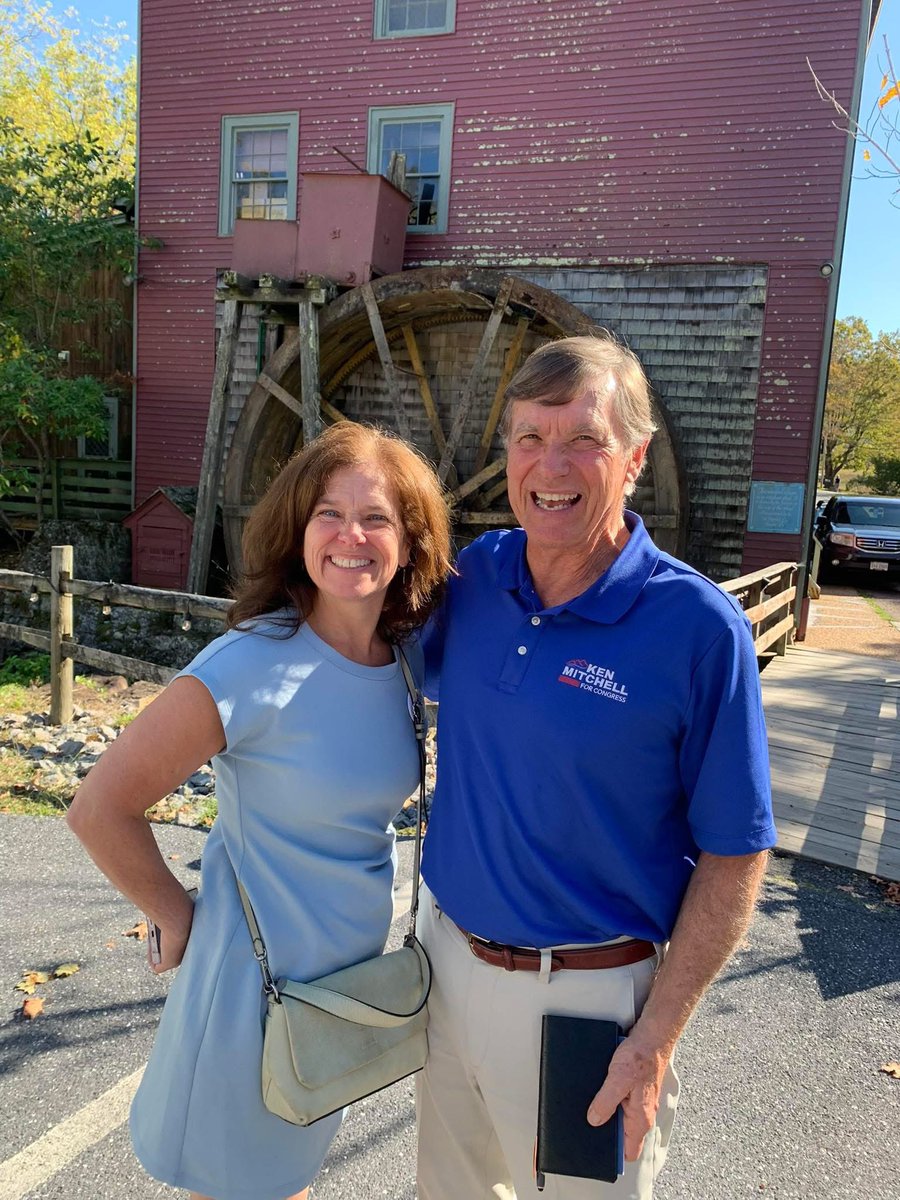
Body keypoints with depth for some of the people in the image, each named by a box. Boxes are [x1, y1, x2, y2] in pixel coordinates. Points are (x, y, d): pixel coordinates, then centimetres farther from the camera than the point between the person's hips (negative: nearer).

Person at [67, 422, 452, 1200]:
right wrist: (179, 921, -10)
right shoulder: (254, 667, -26)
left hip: (355, 969, 5)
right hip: (259, 979, -5)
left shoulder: (412, 659, -7)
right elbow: (101, 809, -20)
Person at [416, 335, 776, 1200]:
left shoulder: (698, 627, -20)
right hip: (448, 952, 5)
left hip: (587, 993, -5)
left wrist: (655, 1041, -14)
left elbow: (732, 857, -14)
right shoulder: (474, 576, -6)